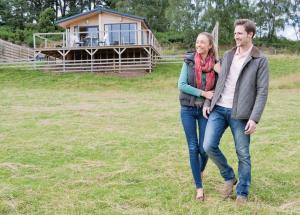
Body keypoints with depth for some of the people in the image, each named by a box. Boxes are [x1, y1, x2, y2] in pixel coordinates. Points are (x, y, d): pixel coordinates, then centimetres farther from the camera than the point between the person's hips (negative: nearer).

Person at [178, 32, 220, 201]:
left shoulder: (216, 64, -2)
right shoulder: (189, 61, -4)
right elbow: (181, 85, -10)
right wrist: (203, 93, -15)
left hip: (206, 110, 0)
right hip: (188, 109, 0)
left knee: (204, 148, 2)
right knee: (193, 148, 1)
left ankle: (201, 170, 38)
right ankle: (199, 187, 12)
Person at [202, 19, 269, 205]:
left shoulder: (260, 60, -3)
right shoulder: (228, 55, 13)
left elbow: (262, 92, -7)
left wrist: (254, 118, -15)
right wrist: (208, 103, 9)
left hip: (240, 113, -4)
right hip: (219, 109, 4)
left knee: (243, 154, 4)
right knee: (209, 146, -5)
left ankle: (243, 192, 22)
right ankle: (229, 177, 19)